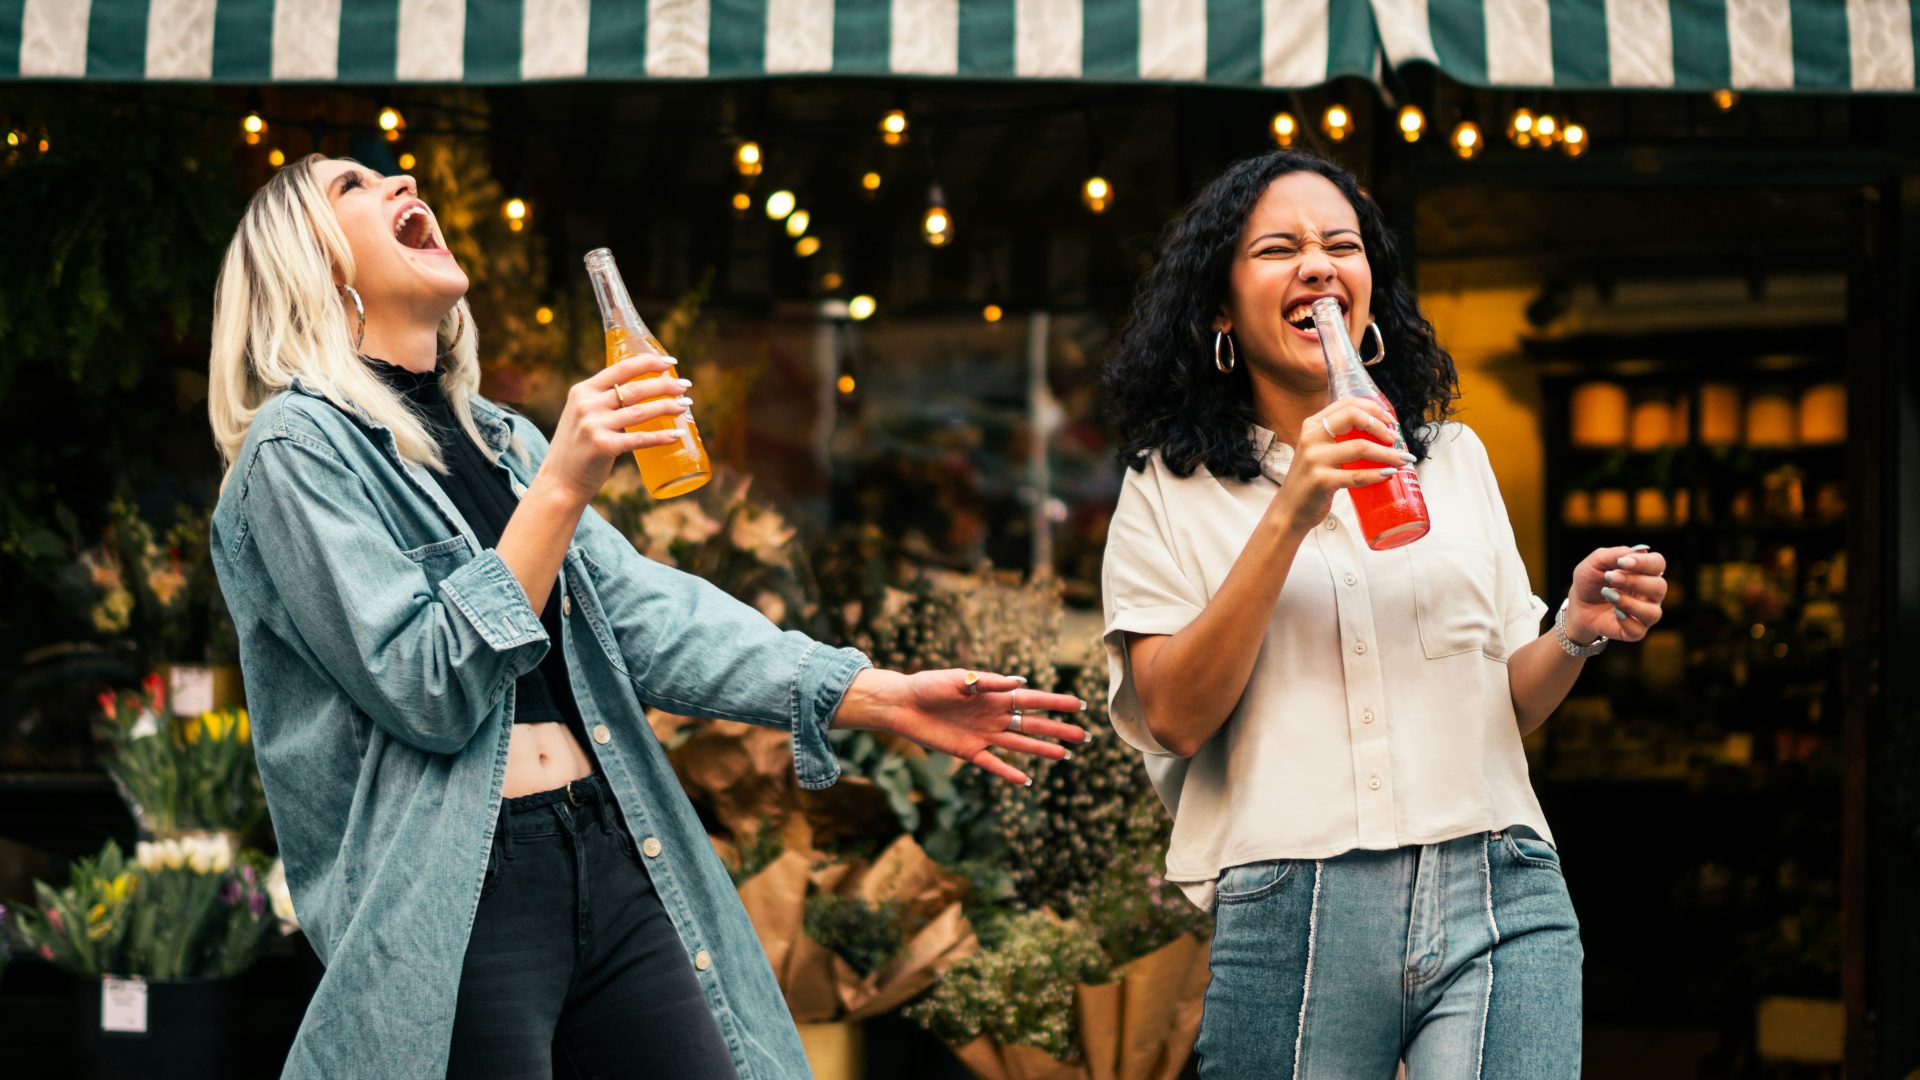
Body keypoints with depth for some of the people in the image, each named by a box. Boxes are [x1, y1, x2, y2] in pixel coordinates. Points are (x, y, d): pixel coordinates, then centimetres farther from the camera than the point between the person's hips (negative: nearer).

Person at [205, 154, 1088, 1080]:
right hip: (460, 900, -7)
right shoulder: (300, 445, -5)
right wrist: (563, 484, -18)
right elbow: (426, 687, -13)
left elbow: (642, 613, 10)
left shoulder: (497, 440, 18)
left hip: (614, 863, 7)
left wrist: (881, 697, 3)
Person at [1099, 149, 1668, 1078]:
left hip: (1496, 899, 2)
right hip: (1292, 920, -2)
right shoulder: (1171, 488, 8)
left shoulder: (1452, 455, 18)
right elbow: (1175, 716, -5)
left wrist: (1578, 632, -2)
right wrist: (1289, 517, -12)